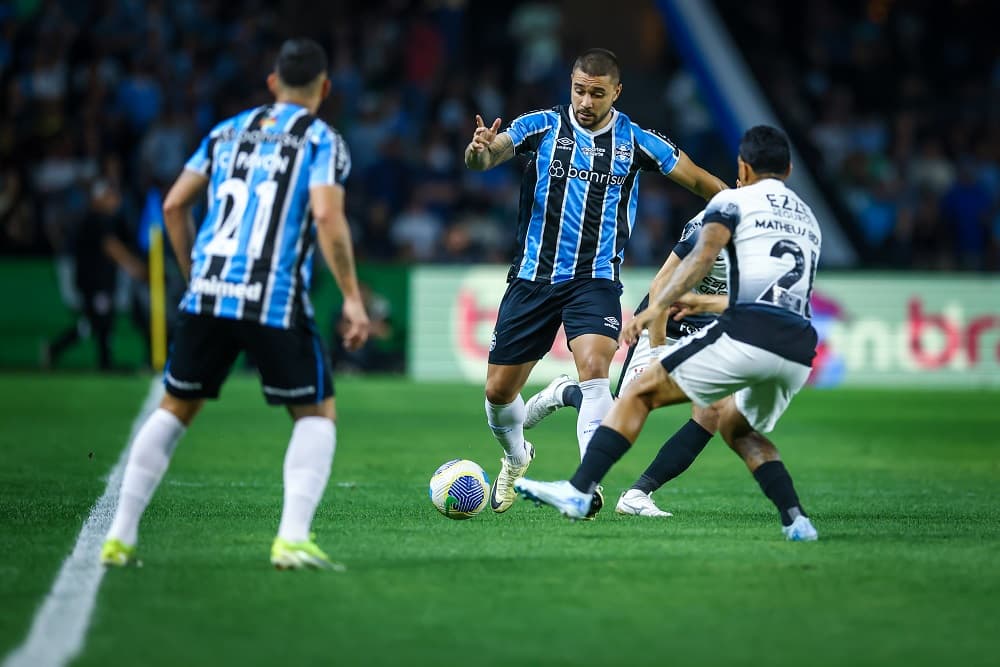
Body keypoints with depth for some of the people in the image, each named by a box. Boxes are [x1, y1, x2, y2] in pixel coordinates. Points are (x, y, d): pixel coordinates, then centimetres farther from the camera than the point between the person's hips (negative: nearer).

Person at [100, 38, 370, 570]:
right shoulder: (321, 141, 2)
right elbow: (326, 216, -13)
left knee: (175, 409, 18)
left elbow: (173, 205, 16)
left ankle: (119, 536, 12)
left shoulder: (227, 132, 17)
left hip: (206, 294, 4)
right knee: (317, 414, 11)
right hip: (276, 305, -4)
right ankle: (292, 539, -6)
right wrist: (352, 297, -9)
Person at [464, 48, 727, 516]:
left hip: (595, 280, -1)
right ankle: (516, 458, 37)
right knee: (499, 391, 6)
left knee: (594, 368, -27)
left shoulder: (636, 141, -1)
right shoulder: (541, 125, -3)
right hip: (533, 277, 1)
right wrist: (479, 151, -40)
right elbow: (486, 157, -17)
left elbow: (699, 181, 8)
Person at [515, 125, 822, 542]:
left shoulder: (733, 200, 10)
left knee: (641, 392, 4)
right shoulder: (808, 218, 30)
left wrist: (657, 307, -16)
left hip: (747, 335, -6)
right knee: (736, 427, 29)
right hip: (800, 351, 6)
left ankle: (579, 491, -7)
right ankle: (796, 520, 12)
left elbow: (703, 256, -8)